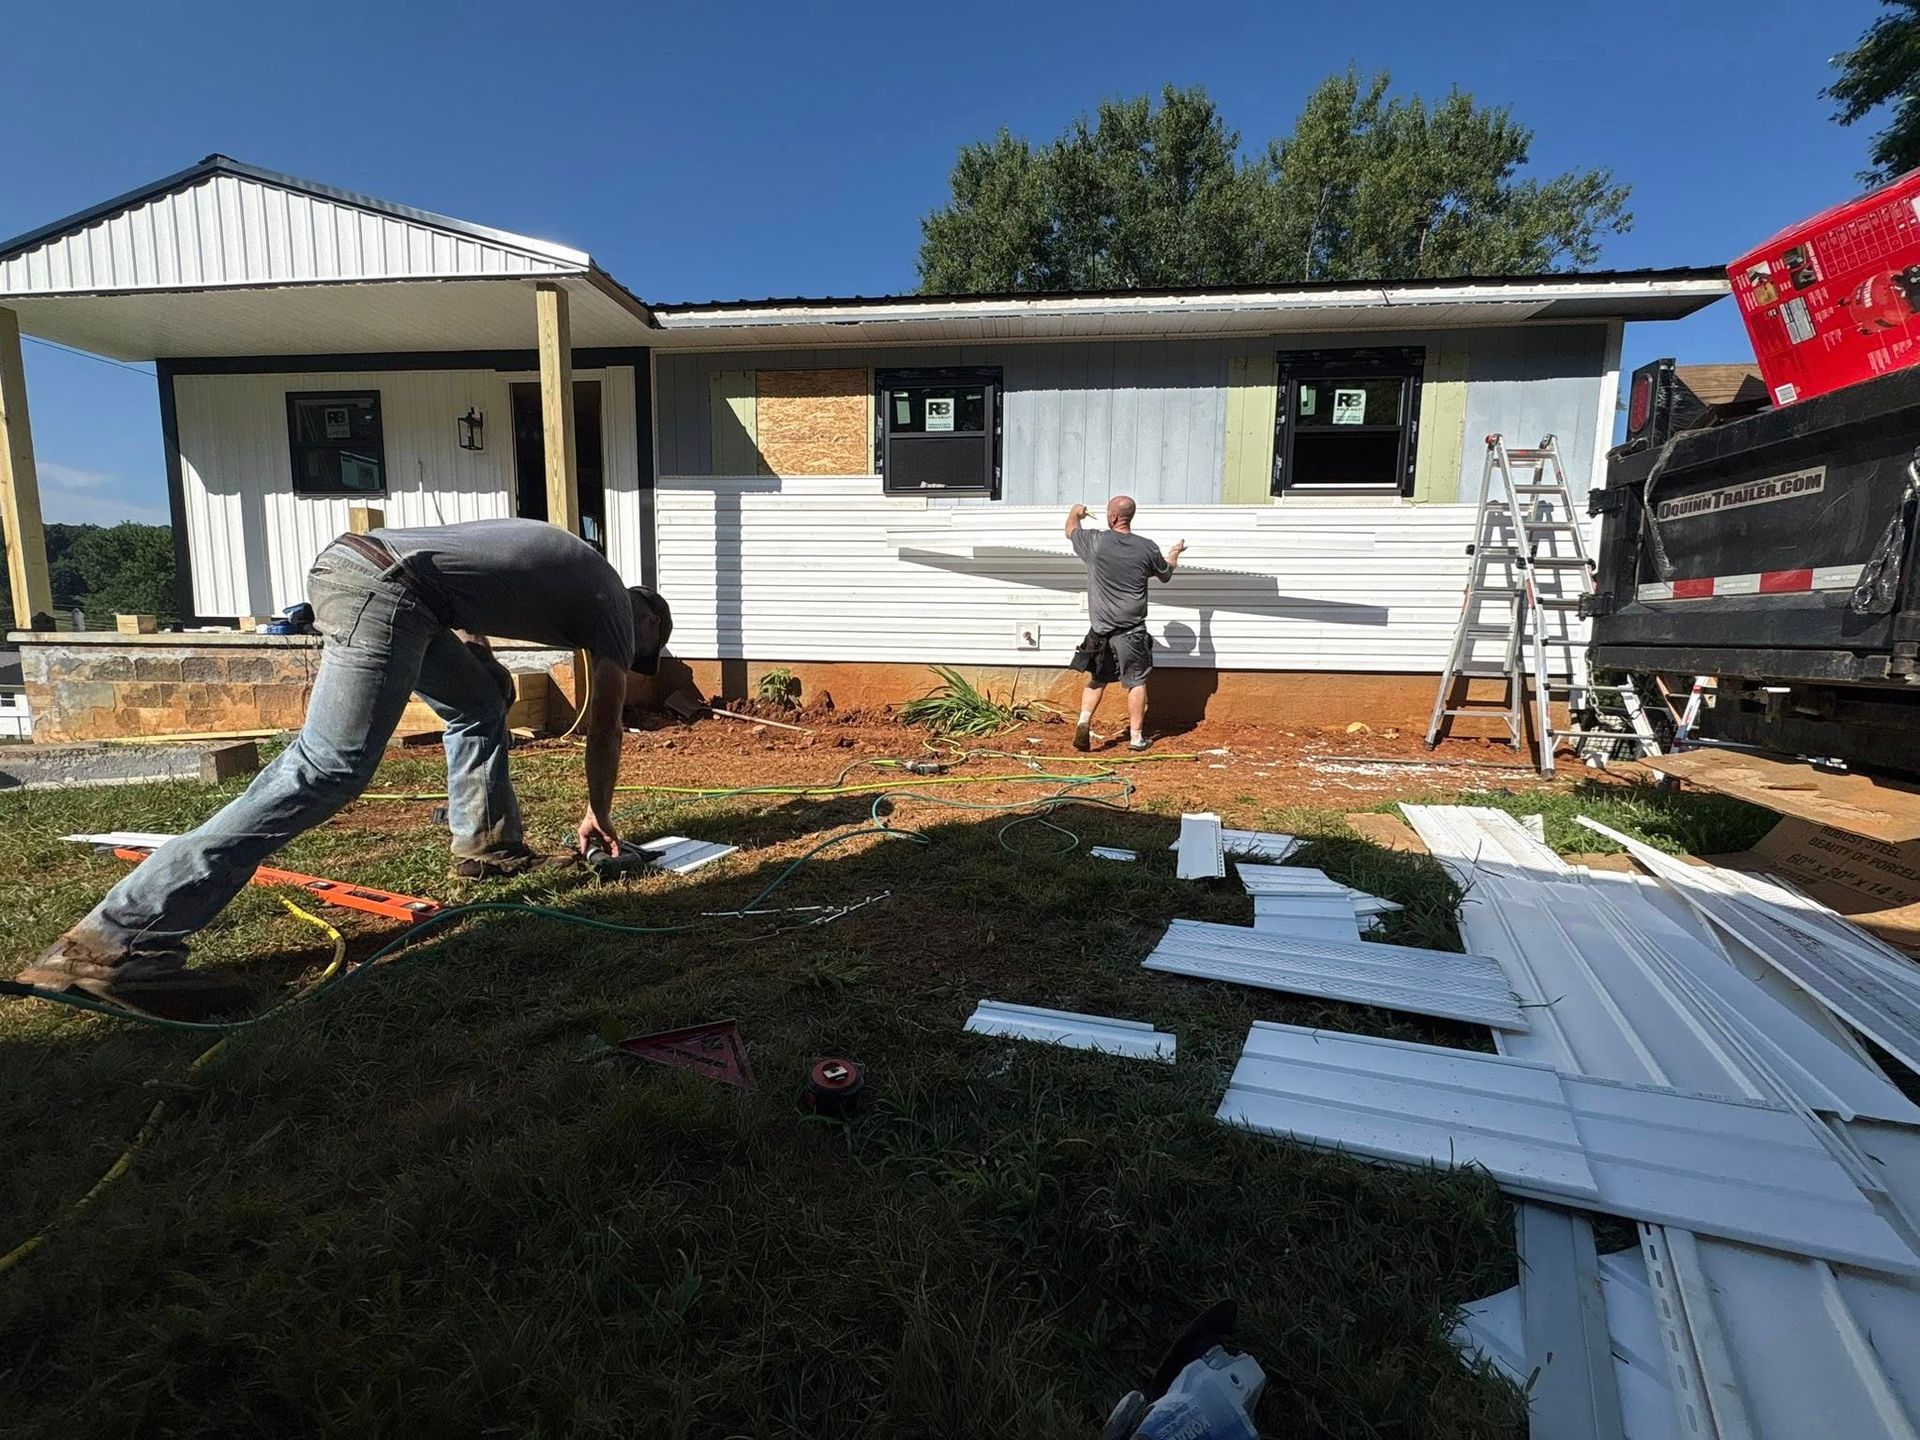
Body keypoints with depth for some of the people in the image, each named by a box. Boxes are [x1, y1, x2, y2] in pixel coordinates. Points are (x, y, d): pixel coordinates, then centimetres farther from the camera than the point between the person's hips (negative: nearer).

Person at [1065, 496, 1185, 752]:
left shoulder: (1095, 541, -7)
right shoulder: (1147, 548, -3)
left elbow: (1071, 530, 16)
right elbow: (1165, 575, 17)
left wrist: (1075, 512, 38)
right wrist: (1174, 556, 38)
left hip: (1101, 629, 1)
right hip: (1132, 630, -1)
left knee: (1097, 679, 16)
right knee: (1136, 682, 8)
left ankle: (1084, 721, -1)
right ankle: (1136, 737, 11)